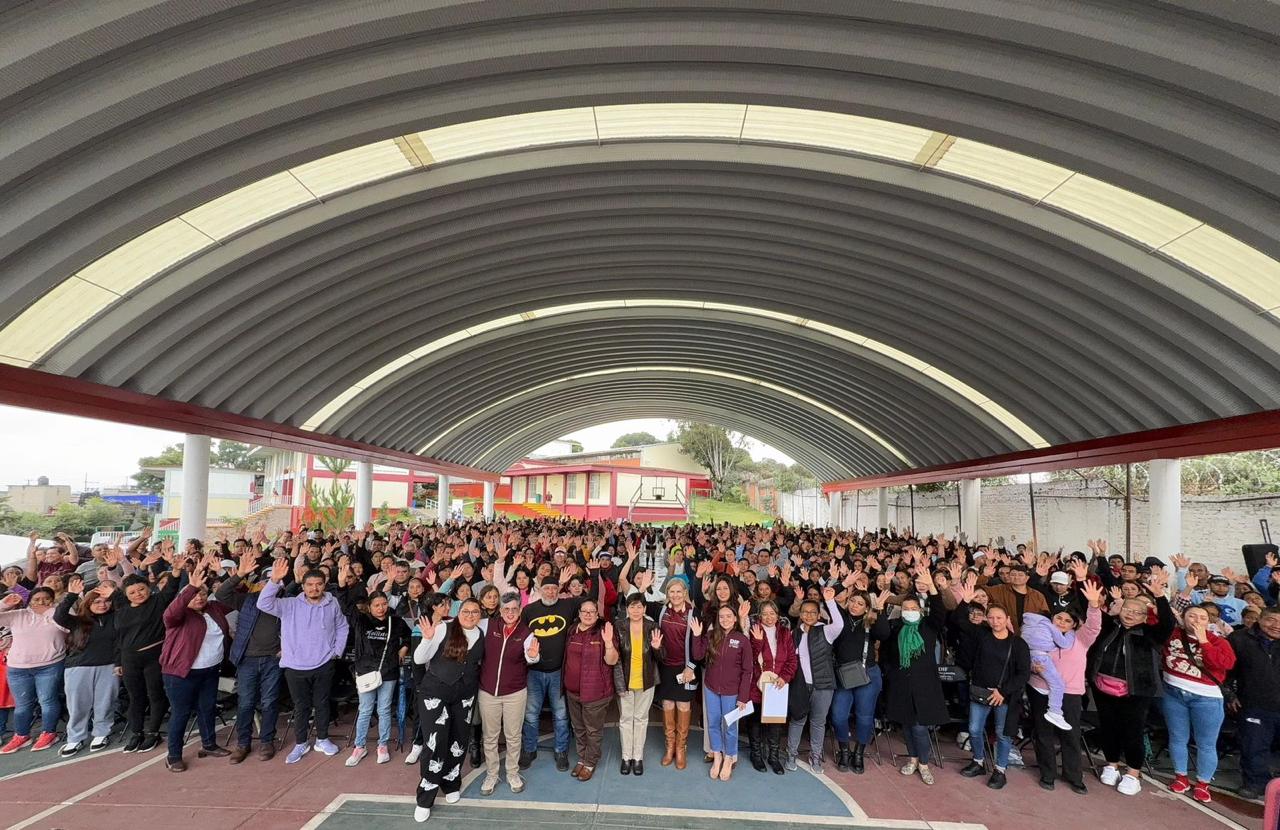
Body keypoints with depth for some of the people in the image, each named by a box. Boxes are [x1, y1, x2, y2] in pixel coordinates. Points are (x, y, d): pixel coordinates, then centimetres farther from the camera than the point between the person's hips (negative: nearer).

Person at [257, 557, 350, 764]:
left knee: (322, 703, 14)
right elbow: (264, 604, -20)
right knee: (301, 706, 12)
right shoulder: (290, 605, -6)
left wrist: (338, 650, 4)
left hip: (324, 665, 1)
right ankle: (300, 743, 30)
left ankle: (322, 739, 32)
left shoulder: (333, 604, -2)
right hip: (296, 667, -1)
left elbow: (343, 627, 11)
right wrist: (275, 580, -33)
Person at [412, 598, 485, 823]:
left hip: (465, 695, 5)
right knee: (435, 743, -8)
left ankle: (452, 785, 35)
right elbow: (419, 659, -14)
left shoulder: (481, 634, 2)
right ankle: (425, 799, 9)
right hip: (435, 691, -4)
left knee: (458, 741, 12)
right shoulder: (443, 629, -13)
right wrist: (428, 638, -29)